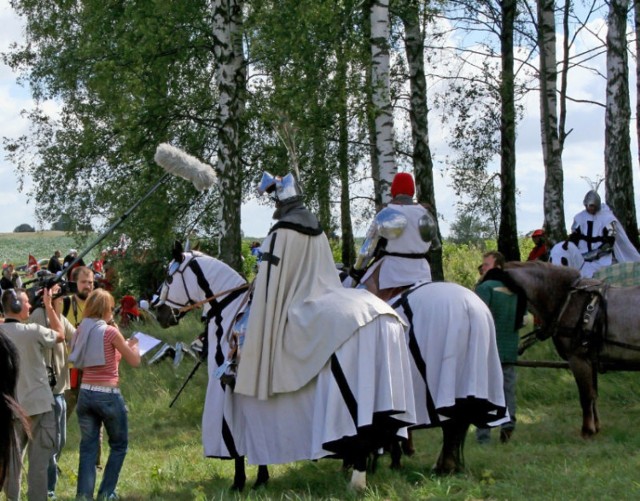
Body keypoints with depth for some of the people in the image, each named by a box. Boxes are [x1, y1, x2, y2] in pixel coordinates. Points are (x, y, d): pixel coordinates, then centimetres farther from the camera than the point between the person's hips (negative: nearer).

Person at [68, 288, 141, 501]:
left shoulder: (81, 331, 5)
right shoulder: (110, 332, -12)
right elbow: (134, 361, -5)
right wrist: (132, 344, 14)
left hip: (85, 394, 5)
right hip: (108, 395, -5)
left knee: (88, 447, 9)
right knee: (119, 444, 13)